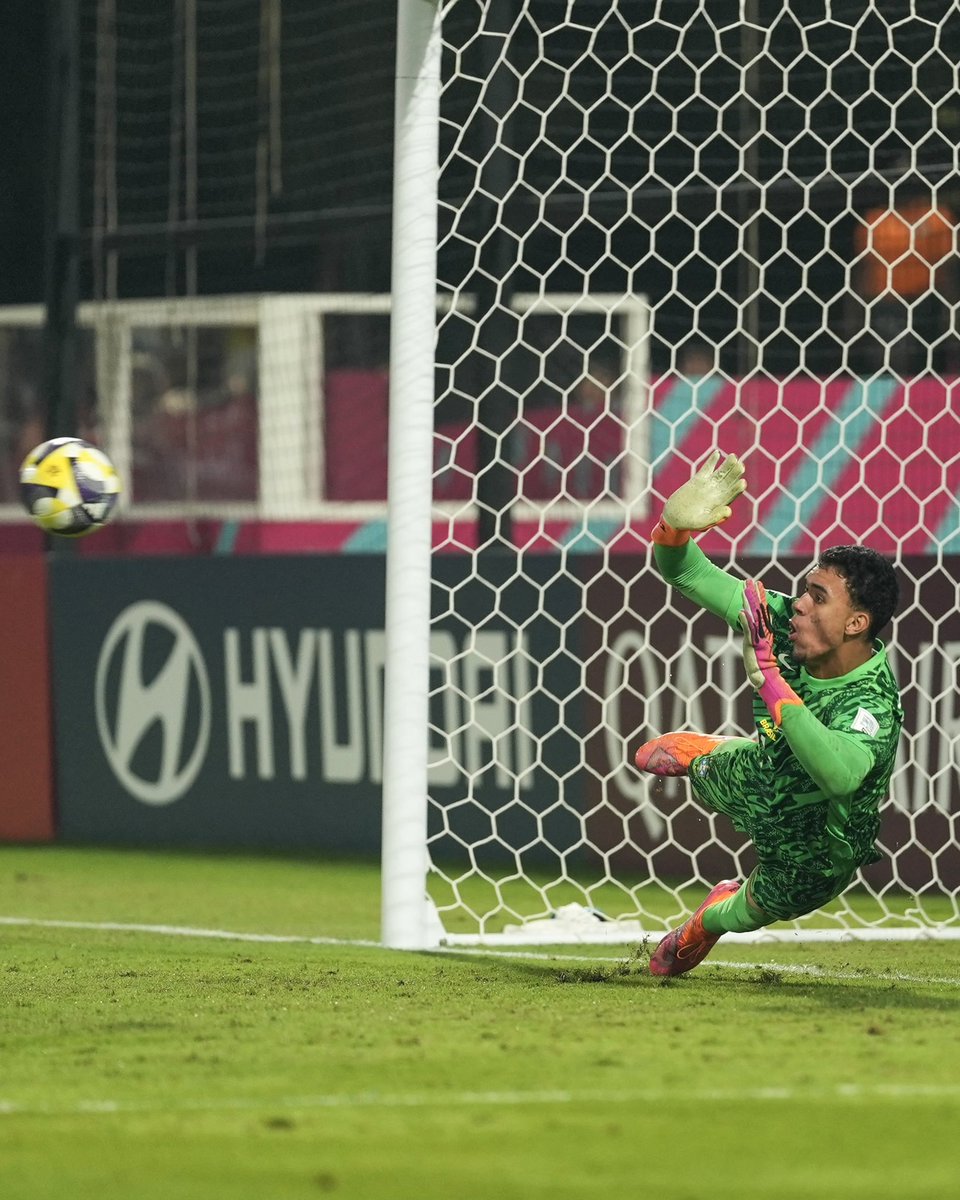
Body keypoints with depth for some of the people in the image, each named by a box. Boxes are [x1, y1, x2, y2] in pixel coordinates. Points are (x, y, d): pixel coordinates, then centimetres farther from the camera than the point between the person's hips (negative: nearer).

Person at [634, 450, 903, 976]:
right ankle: (693, 750, 68)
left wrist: (770, 680, -64)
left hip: (810, 850, -5)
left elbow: (841, 774, -67)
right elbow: (687, 575, -20)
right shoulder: (784, 624, -27)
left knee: (746, 912, 25)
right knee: (659, 757, 31)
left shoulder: (871, 704, -45)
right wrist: (676, 526, -44)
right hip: (758, 776, 5)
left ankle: (704, 924, 62)